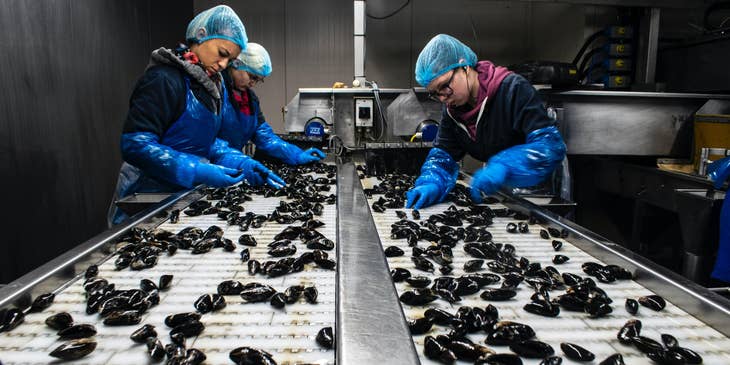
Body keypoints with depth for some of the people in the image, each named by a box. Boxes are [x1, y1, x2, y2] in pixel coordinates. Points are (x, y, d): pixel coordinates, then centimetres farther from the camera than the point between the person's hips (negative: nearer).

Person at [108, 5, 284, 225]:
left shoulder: (214, 87, 7)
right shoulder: (164, 79, -17)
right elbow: (135, 145, -23)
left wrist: (242, 163, -6)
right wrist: (198, 173, -29)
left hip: (186, 197, 7)